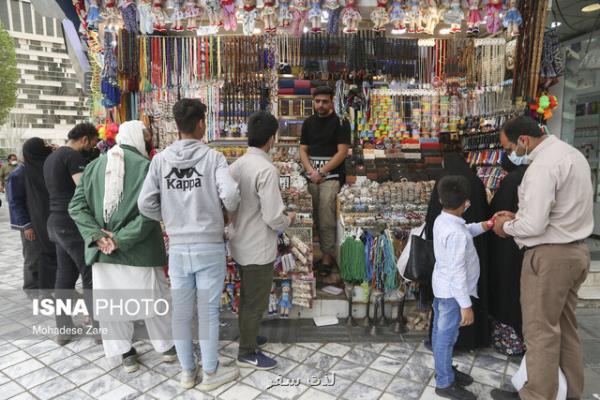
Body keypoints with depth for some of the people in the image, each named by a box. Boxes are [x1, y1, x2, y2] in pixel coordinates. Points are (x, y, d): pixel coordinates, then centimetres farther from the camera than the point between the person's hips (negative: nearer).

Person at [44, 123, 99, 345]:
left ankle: (63, 330, 19)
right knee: (90, 275, -3)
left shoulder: (52, 157, 17)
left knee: (65, 275, 12)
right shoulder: (73, 156, -13)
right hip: (73, 223, -9)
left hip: (57, 222, 9)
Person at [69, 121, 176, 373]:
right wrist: (122, 239, -17)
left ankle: (124, 352, 28)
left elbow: (76, 206, 0)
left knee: (112, 301, 17)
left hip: (102, 251, 4)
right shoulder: (146, 166, -11)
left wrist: (97, 235, -8)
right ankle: (166, 346, 29)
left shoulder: (93, 166, 5)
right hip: (139, 250, -3)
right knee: (151, 299, 13)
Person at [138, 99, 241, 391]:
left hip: (177, 248, 3)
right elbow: (230, 195, -22)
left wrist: (169, 219, 14)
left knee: (181, 311, 15)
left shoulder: (160, 159, -1)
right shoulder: (213, 157, -10)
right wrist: (230, 209, 1)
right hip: (209, 246, -3)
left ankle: (187, 371, 31)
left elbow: (145, 204, -4)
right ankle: (210, 373, 25)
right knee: (208, 311, 10)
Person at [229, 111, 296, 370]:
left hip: (241, 243, 8)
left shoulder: (237, 165, 1)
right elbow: (273, 218, -24)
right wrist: (288, 220, -4)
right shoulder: (266, 169, -24)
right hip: (259, 248, -8)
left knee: (247, 297, 25)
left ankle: (248, 336, 44)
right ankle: (247, 353, 26)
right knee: (255, 302, 9)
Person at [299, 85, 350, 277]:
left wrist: (321, 172, -11)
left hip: (331, 177, -5)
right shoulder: (308, 122, 13)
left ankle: (328, 254, 5)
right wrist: (310, 170, -6)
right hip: (312, 177, 5)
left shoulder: (340, 122, -2)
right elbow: (303, 149, 12)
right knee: (316, 218, 9)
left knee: (326, 219, -7)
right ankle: (321, 250, 20)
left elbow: (342, 152, -8)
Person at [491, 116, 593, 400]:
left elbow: (534, 225, -25)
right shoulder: (571, 153, 12)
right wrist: (517, 216, 10)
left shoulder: (543, 165, -21)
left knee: (541, 331, 3)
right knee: (565, 326, 20)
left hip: (550, 256, -10)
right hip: (575, 251, 10)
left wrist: (507, 227, -6)